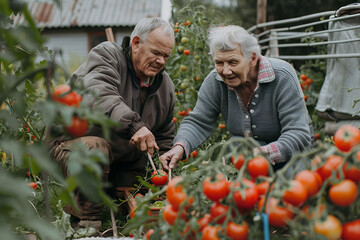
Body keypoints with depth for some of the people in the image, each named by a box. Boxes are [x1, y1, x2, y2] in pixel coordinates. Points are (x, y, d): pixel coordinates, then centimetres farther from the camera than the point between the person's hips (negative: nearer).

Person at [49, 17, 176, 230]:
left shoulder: (166, 87, 8)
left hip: (125, 163, 7)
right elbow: (100, 96, -34)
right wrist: (133, 124, -49)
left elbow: (165, 137, 19)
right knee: (95, 149, -40)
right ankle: (88, 223, -20)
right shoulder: (106, 55, -12)